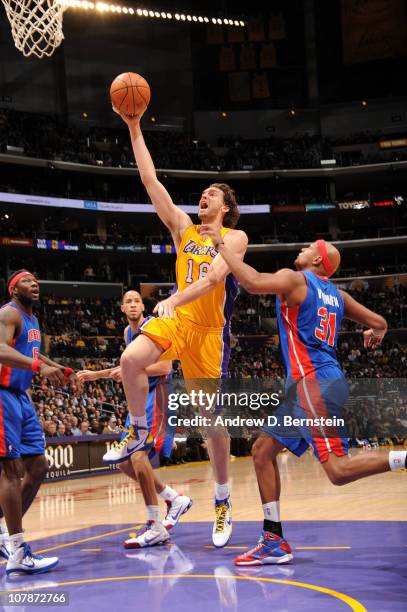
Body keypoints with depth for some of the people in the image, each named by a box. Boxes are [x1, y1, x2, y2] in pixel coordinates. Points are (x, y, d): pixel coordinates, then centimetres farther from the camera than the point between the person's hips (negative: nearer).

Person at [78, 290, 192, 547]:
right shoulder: (128, 332, 17)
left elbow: (165, 365, -19)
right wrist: (96, 374, 27)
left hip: (157, 395, -10)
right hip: (141, 398, 10)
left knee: (138, 455, -24)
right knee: (125, 461, 8)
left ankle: (156, 528, -19)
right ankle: (175, 499, 22)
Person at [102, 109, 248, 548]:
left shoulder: (235, 237, -1)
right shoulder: (184, 228, 12)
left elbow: (214, 276, -18)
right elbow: (150, 181, 6)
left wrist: (175, 300, -33)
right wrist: (135, 129, 1)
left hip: (209, 328, -3)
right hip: (174, 317, 3)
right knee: (131, 359, -29)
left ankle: (223, 503, 14)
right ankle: (137, 433, -4)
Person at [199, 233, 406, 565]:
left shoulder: (294, 279, -4)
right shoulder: (336, 294, 18)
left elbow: (253, 281, -23)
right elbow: (379, 323, 24)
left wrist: (221, 244, -12)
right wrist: (376, 333, 49)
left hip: (314, 384, -9)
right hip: (313, 383, 9)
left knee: (338, 469, -15)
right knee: (263, 450, 12)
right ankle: (274, 542, 12)